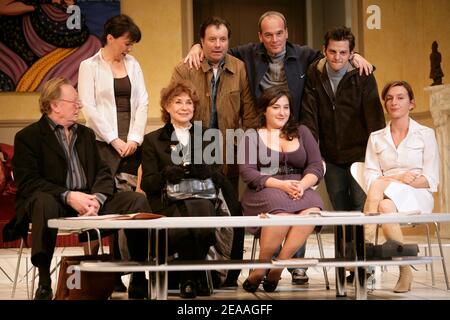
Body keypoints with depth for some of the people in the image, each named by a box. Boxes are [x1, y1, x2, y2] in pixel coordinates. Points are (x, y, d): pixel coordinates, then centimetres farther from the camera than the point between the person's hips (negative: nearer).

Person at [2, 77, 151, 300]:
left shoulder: (86, 134, 20)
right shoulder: (28, 137, 1)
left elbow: (103, 173, 12)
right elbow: (27, 183, -11)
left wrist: (97, 198, -11)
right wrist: (68, 196, -22)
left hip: (89, 203, 5)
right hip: (53, 202, -5)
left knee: (137, 201, -14)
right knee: (45, 203, -40)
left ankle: (139, 280, -12)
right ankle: (44, 285, -34)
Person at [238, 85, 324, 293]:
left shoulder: (302, 132, 22)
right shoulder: (251, 137, 14)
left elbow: (317, 166, 11)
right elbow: (247, 172, -1)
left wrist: (302, 185, -12)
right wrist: (281, 185, -15)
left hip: (300, 191, 3)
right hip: (264, 192, -2)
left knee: (312, 211, -34)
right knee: (281, 211, -38)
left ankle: (276, 268, -27)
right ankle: (261, 268, -21)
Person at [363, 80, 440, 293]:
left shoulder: (425, 134, 9)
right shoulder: (376, 138, 17)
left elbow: (431, 180, 2)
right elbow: (370, 177, 6)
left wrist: (389, 181, -13)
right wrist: (399, 178, -14)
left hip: (417, 197, -2)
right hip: (385, 196, 2)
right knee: (384, 207, -37)